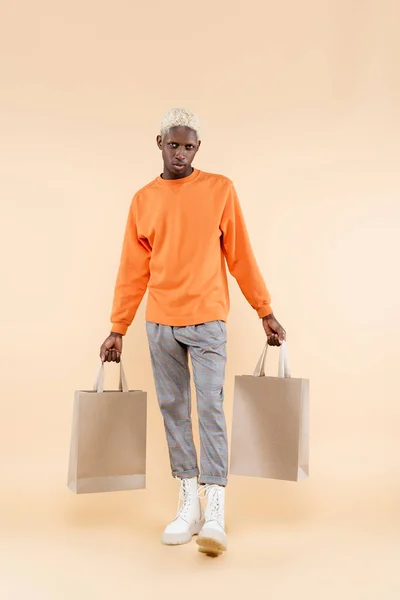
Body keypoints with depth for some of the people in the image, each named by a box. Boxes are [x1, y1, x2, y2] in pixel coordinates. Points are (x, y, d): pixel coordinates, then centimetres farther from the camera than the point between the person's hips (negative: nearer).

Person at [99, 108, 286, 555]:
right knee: (173, 410, 6)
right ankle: (189, 506, 16)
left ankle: (215, 514, -5)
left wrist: (265, 312, 3)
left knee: (210, 409, -8)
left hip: (207, 321, -3)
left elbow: (240, 256, 4)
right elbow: (132, 272, 9)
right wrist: (117, 329, 8)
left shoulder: (220, 190, 2)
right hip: (160, 324, 3)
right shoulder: (143, 200, 8)